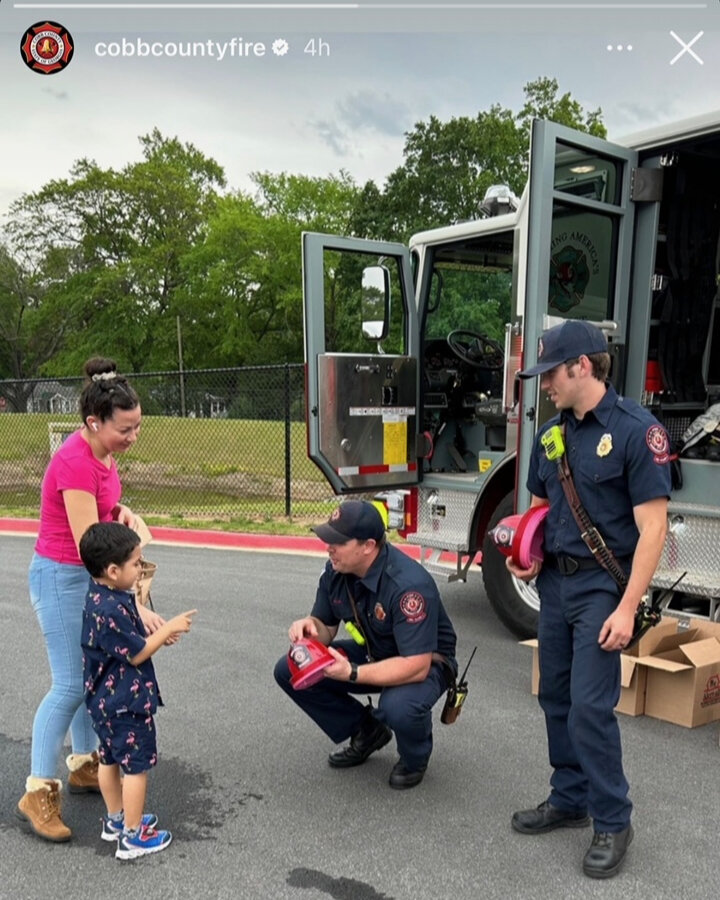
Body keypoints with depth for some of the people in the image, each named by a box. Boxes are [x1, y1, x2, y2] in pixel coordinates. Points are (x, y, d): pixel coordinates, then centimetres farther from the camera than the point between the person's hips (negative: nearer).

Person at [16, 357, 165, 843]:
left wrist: (121, 510, -6)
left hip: (90, 575, 9)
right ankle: (38, 792, 10)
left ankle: (84, 765, 30)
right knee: (70, 684, -4)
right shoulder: (75, 463, -27)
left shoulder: (101, 451, -1)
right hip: (62, 577, -8)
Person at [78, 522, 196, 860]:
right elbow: (136, 654, -20)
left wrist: (158, 636, 2)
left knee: (109, 759, 21)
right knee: (136, 765, 4)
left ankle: (116, 819, 38)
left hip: (104, 699, 10)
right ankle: (133, 836, 16)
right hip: (125, 702, -10)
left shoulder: (100, 595, 2)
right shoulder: (110, 609, -29)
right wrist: (169, 628, -11)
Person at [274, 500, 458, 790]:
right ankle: (366, 731, 11)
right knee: (290, 672, -8)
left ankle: (415, 756, 1)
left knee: (399, 707, -39)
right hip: (371, 652, 7)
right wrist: (308, 626, -24)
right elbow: (326, 629, 0)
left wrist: (352, 674, -40)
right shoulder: (335, 571, -12)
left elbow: (416, 667, -35)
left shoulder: (408, 584, -34)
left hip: (424, 662, -6)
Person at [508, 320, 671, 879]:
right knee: (556, 699, 14)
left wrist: (627, 608, -20)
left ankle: (613, 821, 15)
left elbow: (652, 527, -16)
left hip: (602, 585, -7)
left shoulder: (638, 430, -14)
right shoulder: (552, 433, 7)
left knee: (590, 706, -5)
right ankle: (569, 800, 31)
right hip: (555, 582, 7)